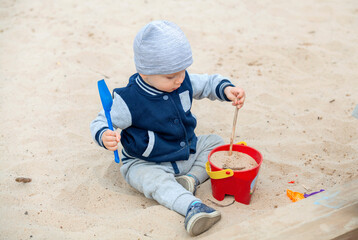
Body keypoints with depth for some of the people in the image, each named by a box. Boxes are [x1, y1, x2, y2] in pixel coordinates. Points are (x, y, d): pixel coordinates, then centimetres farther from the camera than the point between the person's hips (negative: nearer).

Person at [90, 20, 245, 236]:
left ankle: (192, 178, -16)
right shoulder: (129, 100, -23)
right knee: (156, 181, -35)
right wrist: (105, 137, -39)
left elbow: (209, 83, 6)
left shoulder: (184, 82, -8)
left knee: (215, 142, 1)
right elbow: (101, 123, -15)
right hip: (147, 164, -6)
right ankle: (192, 206, -51)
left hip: (187, 151, 6)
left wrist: (227, 90, -15)